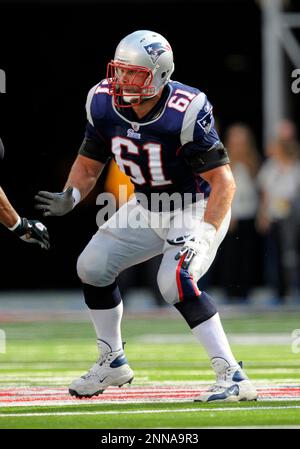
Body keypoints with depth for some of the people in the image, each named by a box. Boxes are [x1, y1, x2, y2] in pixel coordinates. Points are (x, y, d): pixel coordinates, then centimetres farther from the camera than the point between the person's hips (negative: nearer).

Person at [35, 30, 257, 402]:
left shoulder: (185, 113, -31)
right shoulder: (104, 104, -13)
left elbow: (223, 183, -30)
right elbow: (88, 165, 1)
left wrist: (203, 238, -41)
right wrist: (68, 199, -19)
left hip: (198, 207, -7)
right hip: (147, 207, 7)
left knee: (175, 281, -27)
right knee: (92, 267, 2)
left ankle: (233, 378, -22)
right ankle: (113, 363, 22)